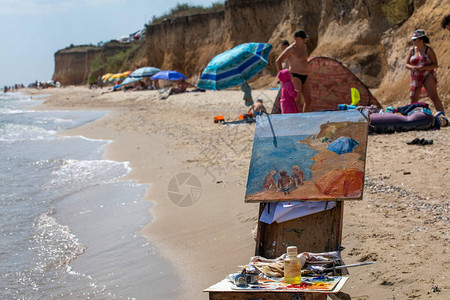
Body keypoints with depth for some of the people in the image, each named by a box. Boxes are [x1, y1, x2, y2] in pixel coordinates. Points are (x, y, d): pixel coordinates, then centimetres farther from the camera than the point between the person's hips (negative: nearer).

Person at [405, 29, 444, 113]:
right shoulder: (412, 50, 7)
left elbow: (435, 65, -6)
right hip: (416, 78, 4)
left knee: (434, 97, -11)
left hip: (427, 76, -4)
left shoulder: (428, 50, -4)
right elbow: (407, 64, 9)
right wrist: (412, 67, -14)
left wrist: (424, 68, -22)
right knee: (413, 99, 4)